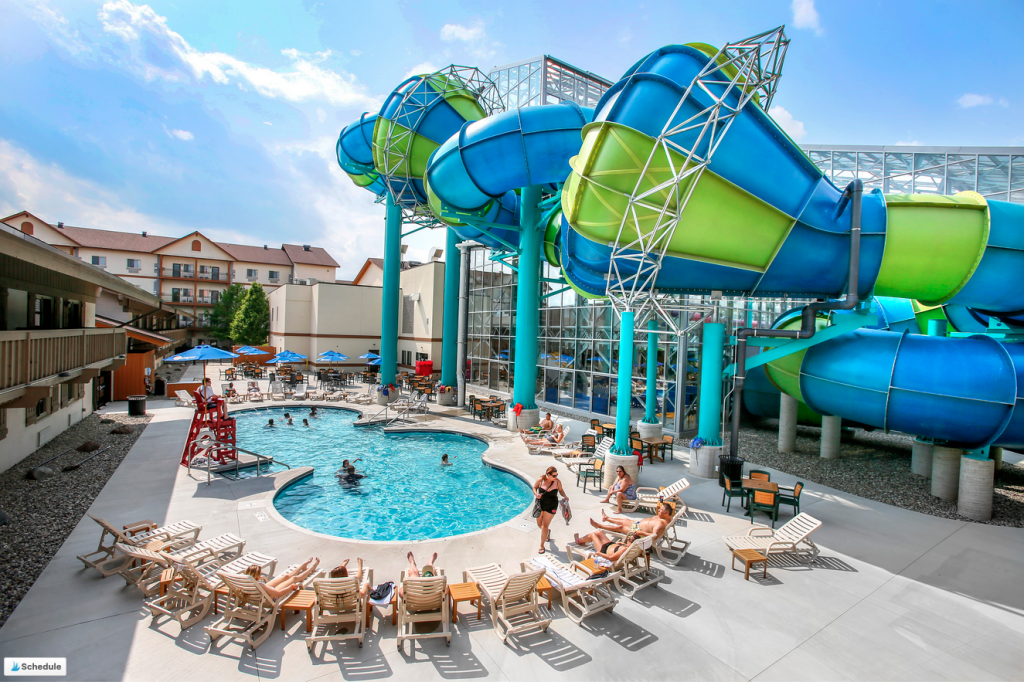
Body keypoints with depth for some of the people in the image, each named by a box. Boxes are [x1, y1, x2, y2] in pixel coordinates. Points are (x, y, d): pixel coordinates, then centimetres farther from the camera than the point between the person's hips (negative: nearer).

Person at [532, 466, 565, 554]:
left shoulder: (557, 482, -14)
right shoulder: (540, 480, -15)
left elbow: (561, 490, 4)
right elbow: (534, 487, 2)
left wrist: (565, 496, -14)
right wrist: (536, 494, -17)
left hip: (551, 507, -2)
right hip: (540, 505, 2)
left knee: (545, 526, -1)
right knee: (539, 524, 16)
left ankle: (542, 546, 17)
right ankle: (547, 532, 51)